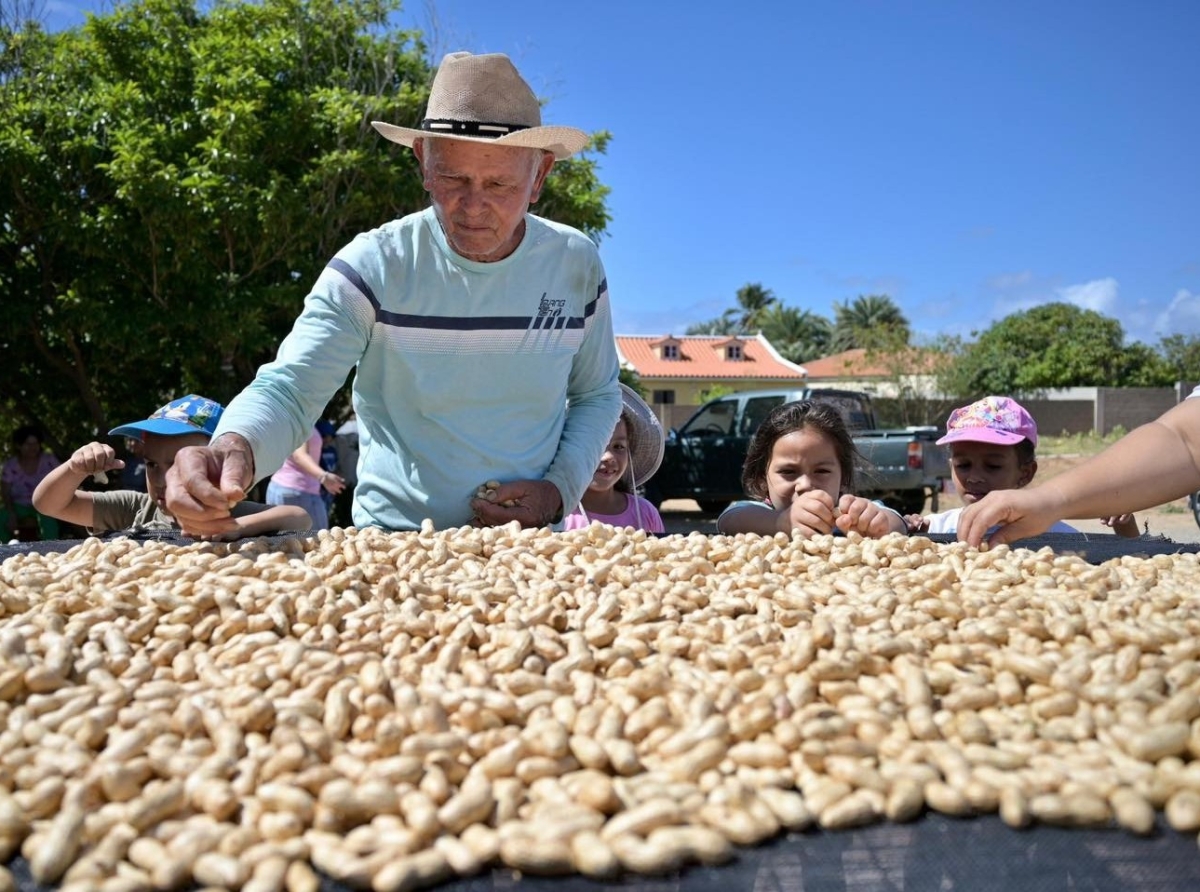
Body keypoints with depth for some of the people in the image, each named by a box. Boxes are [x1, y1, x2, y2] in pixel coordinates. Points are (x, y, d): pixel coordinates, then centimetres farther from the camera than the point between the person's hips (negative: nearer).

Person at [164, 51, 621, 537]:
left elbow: (597, 395, 9)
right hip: (393, 540, 0)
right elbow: (289, 388, -14)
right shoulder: (374, 266, -9)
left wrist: (560, 489, -7)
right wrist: (237, 446, -36)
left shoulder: (577, 264, -3)